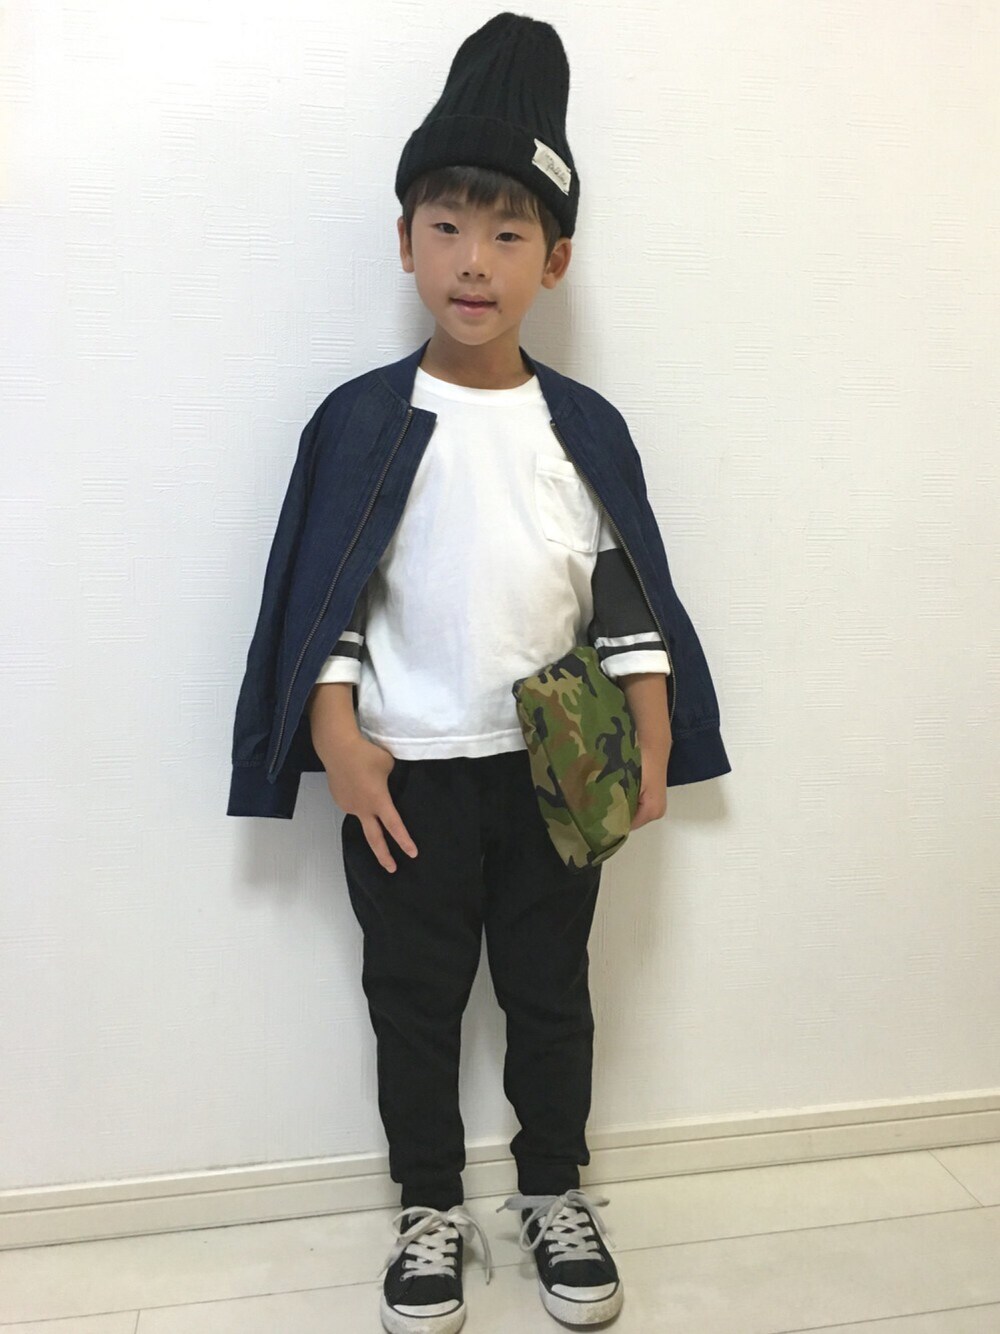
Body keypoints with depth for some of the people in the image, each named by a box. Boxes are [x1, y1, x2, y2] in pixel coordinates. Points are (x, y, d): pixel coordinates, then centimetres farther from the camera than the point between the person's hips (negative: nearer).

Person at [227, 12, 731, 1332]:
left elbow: (631, 591, 2)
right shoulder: (361, 420, -6)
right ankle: (431, 1211, 35)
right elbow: (323, 596, -5)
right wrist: (337, 741, -13)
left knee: (551, 988, 17)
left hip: (555, 768, 2)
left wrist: (651, 745, 0)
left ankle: (557, 1194, 39)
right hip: (407, 773, -1)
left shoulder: (585, 426, -1)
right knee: (414, 996, 13)